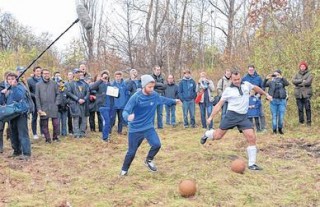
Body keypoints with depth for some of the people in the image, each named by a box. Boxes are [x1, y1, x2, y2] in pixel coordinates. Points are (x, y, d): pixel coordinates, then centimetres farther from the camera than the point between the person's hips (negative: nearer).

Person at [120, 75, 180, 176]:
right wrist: (128, 117, -47)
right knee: (131, 152, 6)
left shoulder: (155, 95, -4)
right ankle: (124, 170, 31)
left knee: (157, 144, -16)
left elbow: (163, 99, 19)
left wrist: (174, 101, 33)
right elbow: (125, 111, -24)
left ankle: (149, 160, 15)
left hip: (149, 127, 4)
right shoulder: (135, 97, -19)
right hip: (135, 129, -4)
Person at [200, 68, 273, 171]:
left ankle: (251, 164, -1)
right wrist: (211, 117, -6)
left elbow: (256, 88, 29)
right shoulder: (228, 90, -2)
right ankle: (207, 134, 39)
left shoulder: (246, 84, 7)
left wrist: (266, 94, 38)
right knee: (218, 136, 2)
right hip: (231, 115, -3)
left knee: (252, 138, -10)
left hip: (244, 116, 3)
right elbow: (219, 105, 1)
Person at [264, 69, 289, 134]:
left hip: (282, 100, 0)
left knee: (281, 116, 3)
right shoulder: (271, 81, 8)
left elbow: (287, 84, -14)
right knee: (274, 116, 5)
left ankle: (280, 128, 19)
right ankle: (274, 129, 13)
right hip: (273, 100, 1)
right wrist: (266, 79, -16)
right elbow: (264, 85, -2)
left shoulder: (282, 80, 5)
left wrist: (281, 78, -26)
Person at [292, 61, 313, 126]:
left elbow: (308, 82, -12)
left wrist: (299, 83, -3)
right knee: (300, 108, 4)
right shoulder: (297, 74, 16)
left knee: (307, 108, -5)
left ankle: (309, 122, 1)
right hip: (298, 94, 3)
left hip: (306, 94, -3)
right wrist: (302, 80, -10)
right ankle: (301, 121, 11)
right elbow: (293, 81, -1)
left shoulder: (309, 74, 4)